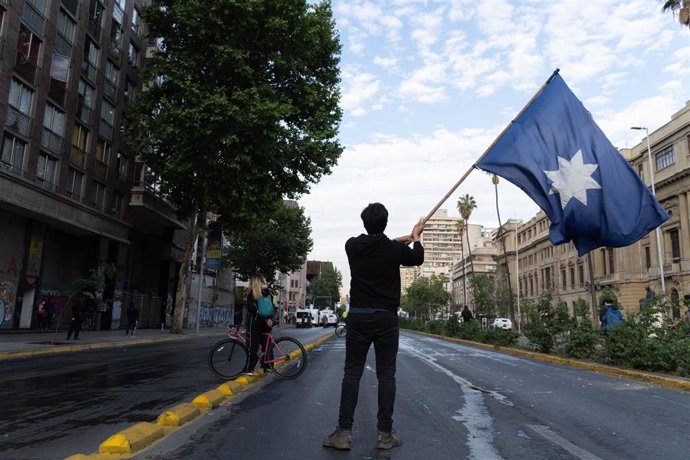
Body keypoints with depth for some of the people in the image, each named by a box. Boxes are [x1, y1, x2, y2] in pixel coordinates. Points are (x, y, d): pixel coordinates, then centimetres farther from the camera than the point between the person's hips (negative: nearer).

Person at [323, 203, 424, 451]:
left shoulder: (352, 246, -1)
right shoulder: (395, 249, -6)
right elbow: (418, 258, 16)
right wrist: (415, 237, 33)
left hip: (358, 318, 2)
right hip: (386, 319, -1)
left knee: (352, 374, 5)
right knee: (386, 376, 5)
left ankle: (343, 433, 5)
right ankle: (385, 434, 9)